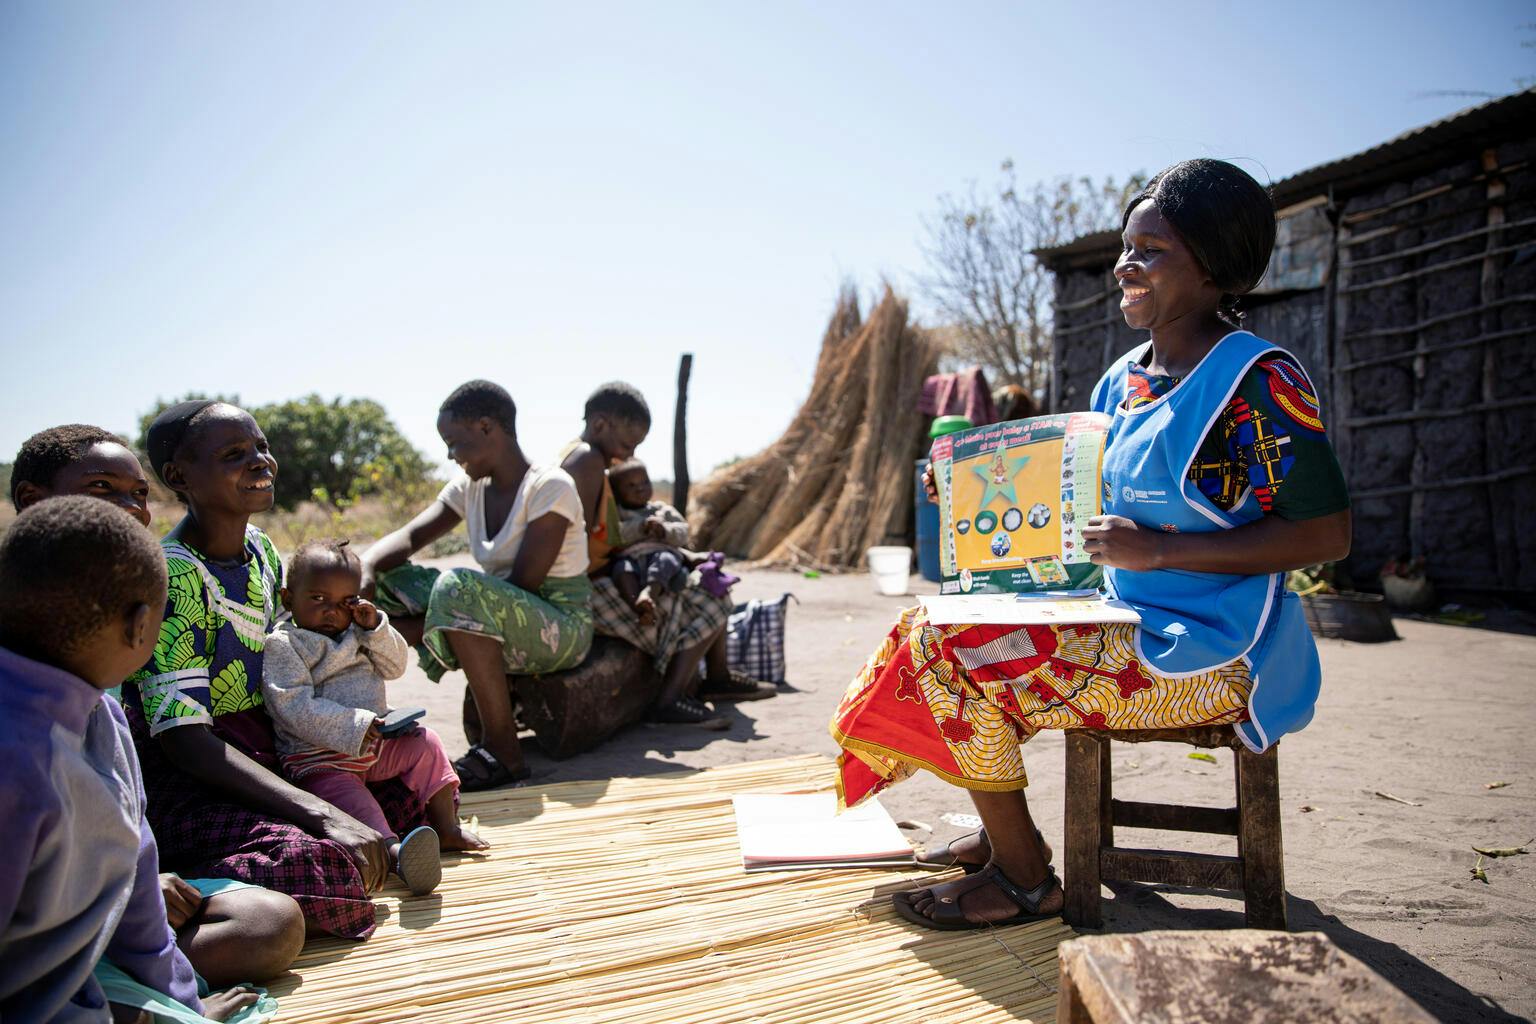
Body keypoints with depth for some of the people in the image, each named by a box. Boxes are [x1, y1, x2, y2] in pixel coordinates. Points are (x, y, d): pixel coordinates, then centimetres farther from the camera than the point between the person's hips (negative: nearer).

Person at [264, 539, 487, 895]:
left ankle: (446, 828, -3)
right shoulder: (281, 645, -8)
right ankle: (395, 849, -58)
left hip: (375, 744, 7)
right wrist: (353, 727, -27)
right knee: (349, 797, -31)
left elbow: (395, 666, 8)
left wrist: (374, 627, -8)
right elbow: (297, 710, -19)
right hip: (318, 758, -7)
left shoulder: (356, 634, 14)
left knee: (426, 742, -5)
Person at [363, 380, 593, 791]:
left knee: (458, 588, -35)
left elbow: (523, 585, -22)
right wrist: (364, 567, -24)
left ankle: (503, 749, -26)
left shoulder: (549, 487, -16)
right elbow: (411, 535, -2)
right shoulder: (469, 486, 8)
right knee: (388, 577, -1)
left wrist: (424, 627, -24)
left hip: (562, 627, -8)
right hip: (500, 626, 8)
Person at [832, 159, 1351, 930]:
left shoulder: (1256, 381, -14)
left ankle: (1025, 879, 0)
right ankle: (1003, 832, 17)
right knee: (942, 620, 7)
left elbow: (1327, 534, -18)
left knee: (952, 651, -17)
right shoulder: (1122, 380, 11)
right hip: (1125, 626, 9)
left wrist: (1157, 549, -24)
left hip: (1205, 655, -9)